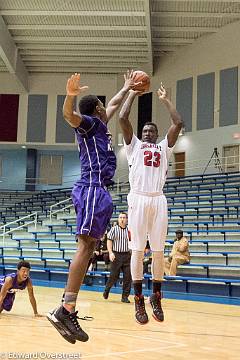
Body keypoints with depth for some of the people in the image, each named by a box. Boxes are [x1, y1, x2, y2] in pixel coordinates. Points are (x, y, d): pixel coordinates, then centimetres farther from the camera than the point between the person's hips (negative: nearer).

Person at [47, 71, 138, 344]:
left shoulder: (99, 124, 28)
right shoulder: (89, 122, 2)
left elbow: (114, 104, 47)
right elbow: (69, 115, -21)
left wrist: (127, 87, 58)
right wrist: (70, 95, -40)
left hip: (96, 190, 10)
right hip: (93, 188, -10)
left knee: (88, 247, 2)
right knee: (85, 246, -18)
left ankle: (68, 311, -3)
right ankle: (65, 311, -24)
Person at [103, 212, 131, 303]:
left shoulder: (129, 230, 7)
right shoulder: (114, 229, 1)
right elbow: (109, 241, -1)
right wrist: (110, 253, -11)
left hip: (127, 255, 2)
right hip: (116, 255, -2)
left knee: (128, 277, -2)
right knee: (113, 276, 1)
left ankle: (125, 296, 7)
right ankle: (107, 289, 29)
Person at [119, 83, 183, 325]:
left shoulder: (164, 146, 21)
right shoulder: (134, 145, 17)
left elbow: (178, 123, 10)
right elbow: (122, 118, 6)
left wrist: (165, 100, 18)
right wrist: (132, 94, 15)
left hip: (158, 200, 2)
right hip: (138, 199, -2)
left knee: (158, 251, 3)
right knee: (138, 250, -3)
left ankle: (156, 297, 13)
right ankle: (138, 300, 2)